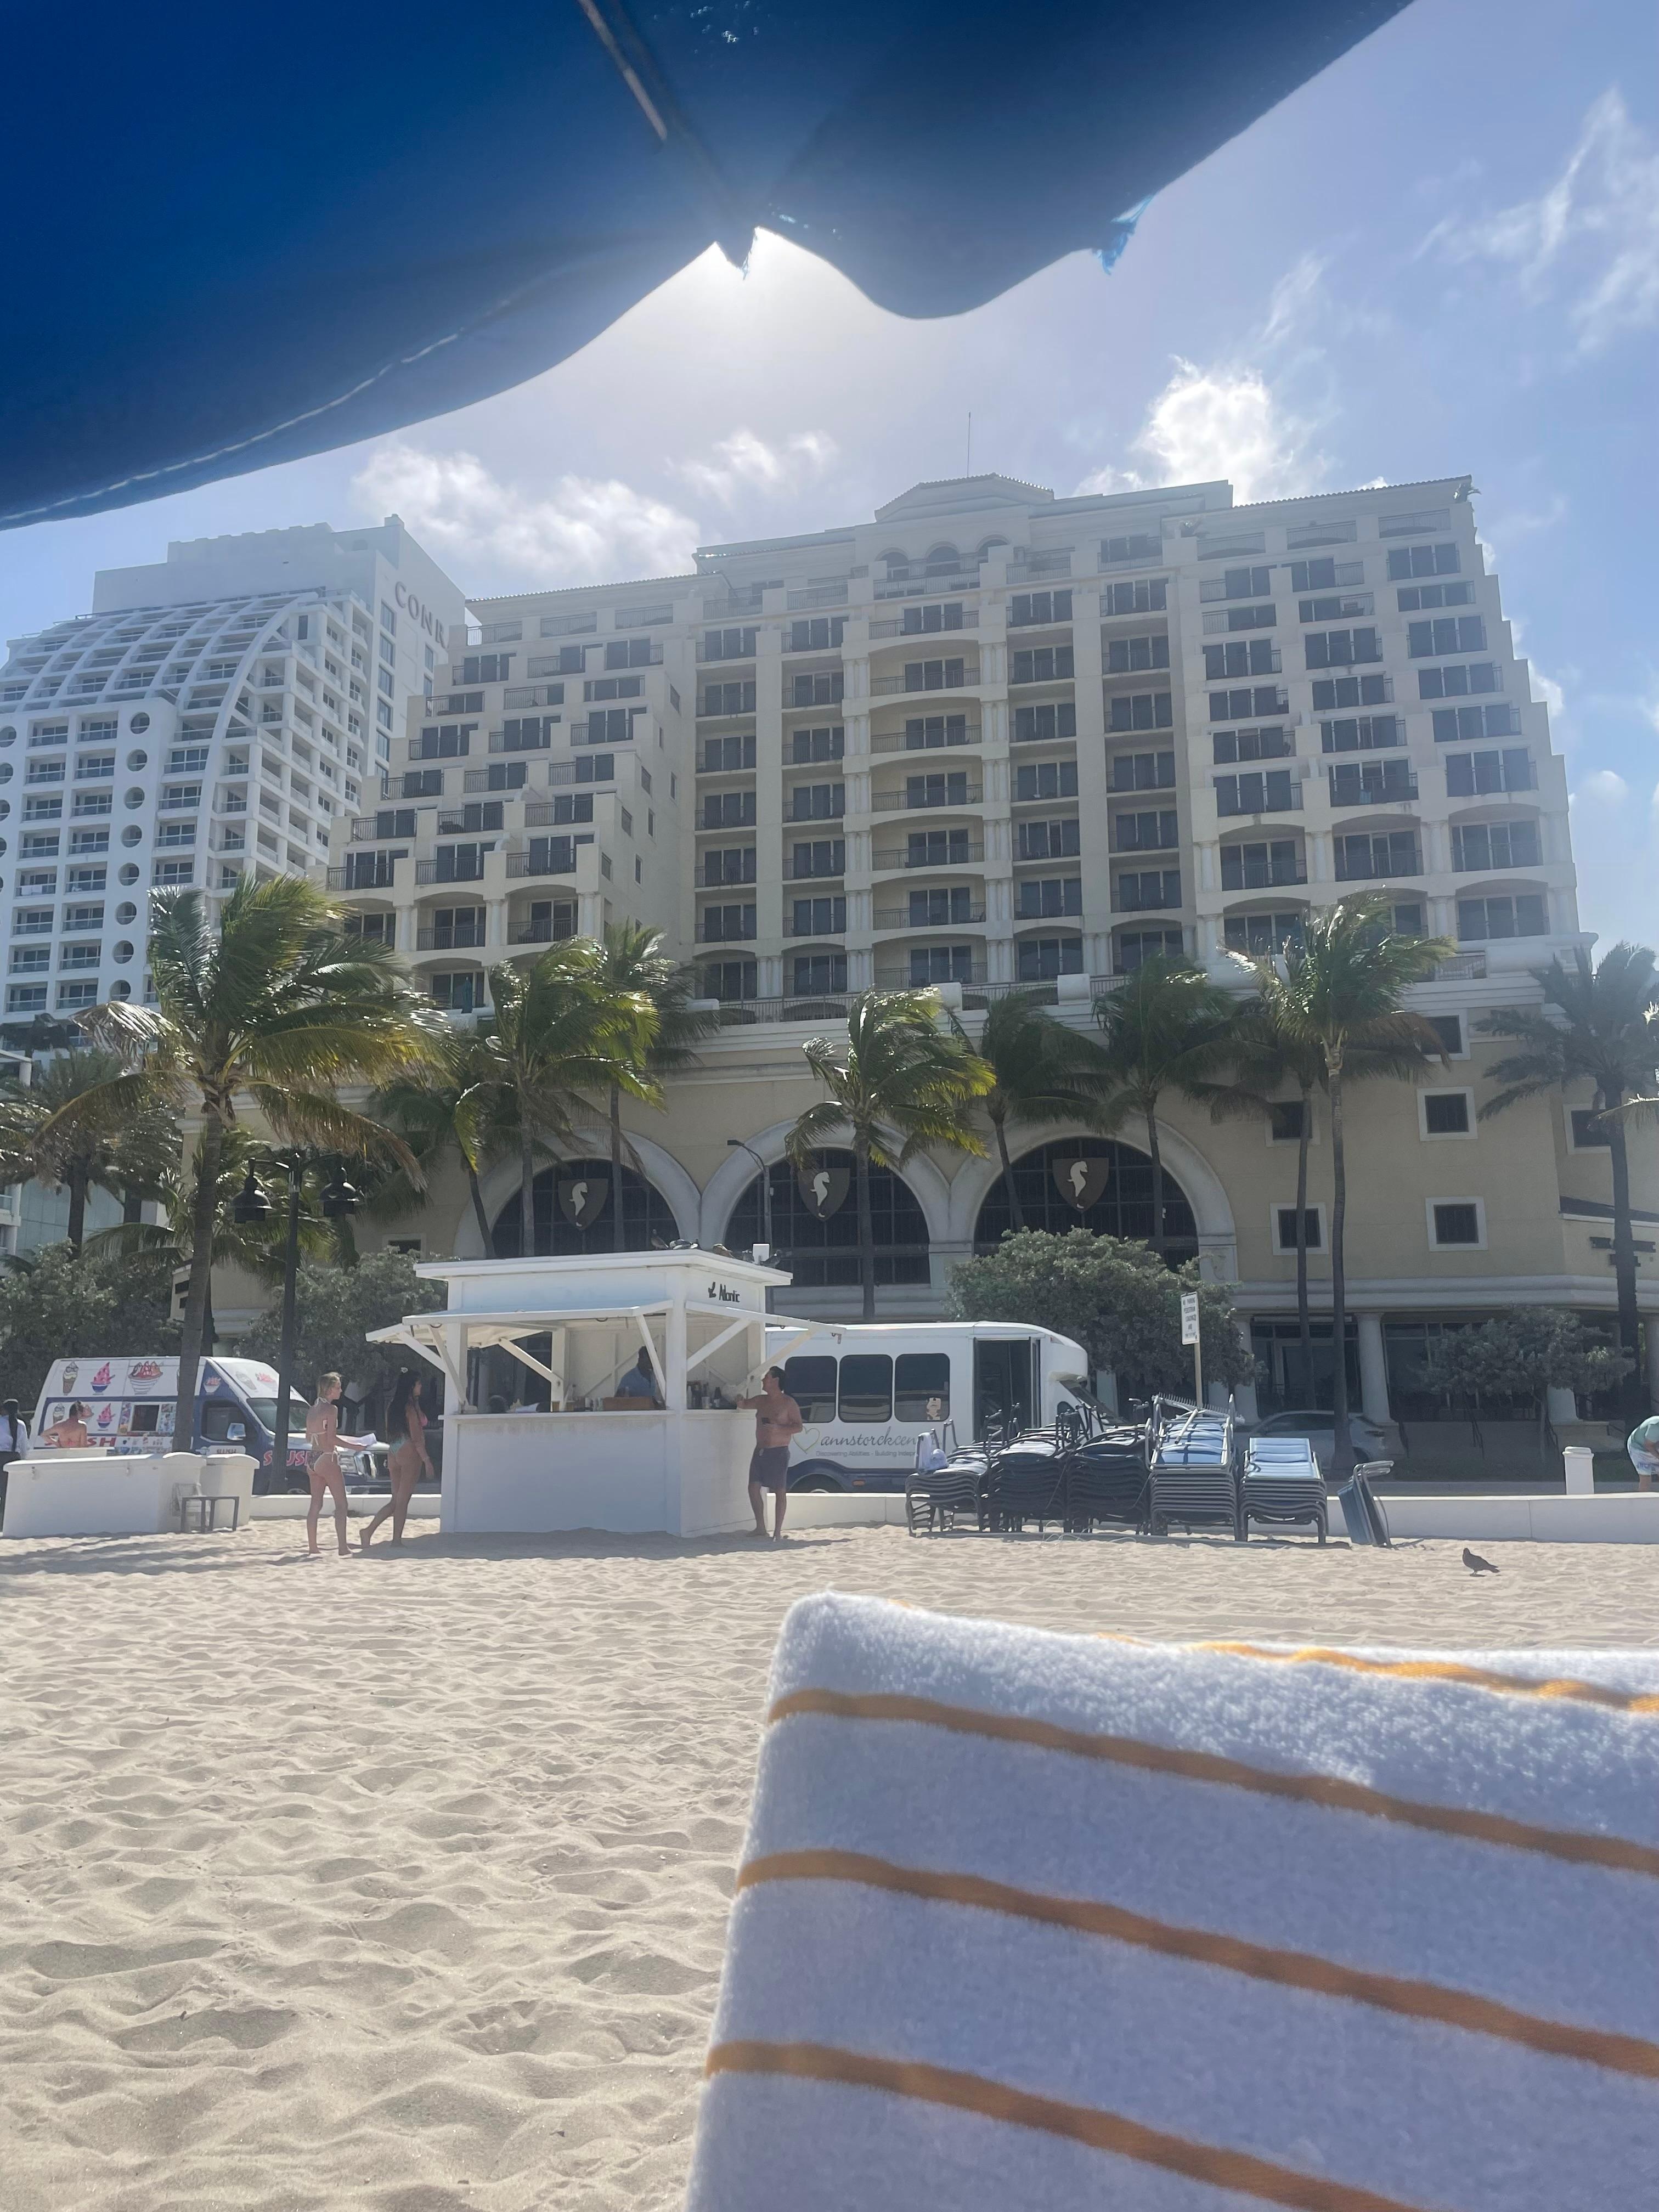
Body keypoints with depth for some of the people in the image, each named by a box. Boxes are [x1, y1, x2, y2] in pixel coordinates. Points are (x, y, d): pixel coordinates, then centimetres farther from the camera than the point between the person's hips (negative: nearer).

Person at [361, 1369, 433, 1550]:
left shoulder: (392, 1407, 12)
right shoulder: (411, 1407, -11)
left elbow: (389, 1433, 16)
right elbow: (416, 1438, -15)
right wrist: (426, 1460, -12)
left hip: (394, 1454, 8)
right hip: (410, 1454, -8)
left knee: (396, 1501, 13)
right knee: (402, 1501, -2)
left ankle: (369, 1531, 2)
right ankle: (397, 1540, 2)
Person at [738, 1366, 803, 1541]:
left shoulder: (788, 1403, -6)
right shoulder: (761, 1401, 14)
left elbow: (799, 1427, -8)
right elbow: (743, 1404, 29)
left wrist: (778, 1428, -21)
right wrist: (740, 1399, 5)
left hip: (778, 1453, -6)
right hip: (760, 1451, 7)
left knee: (780, 1492, -3)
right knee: (754, 1487, 0)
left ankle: (778, 1532, 1)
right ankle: (760, 1527, 12)